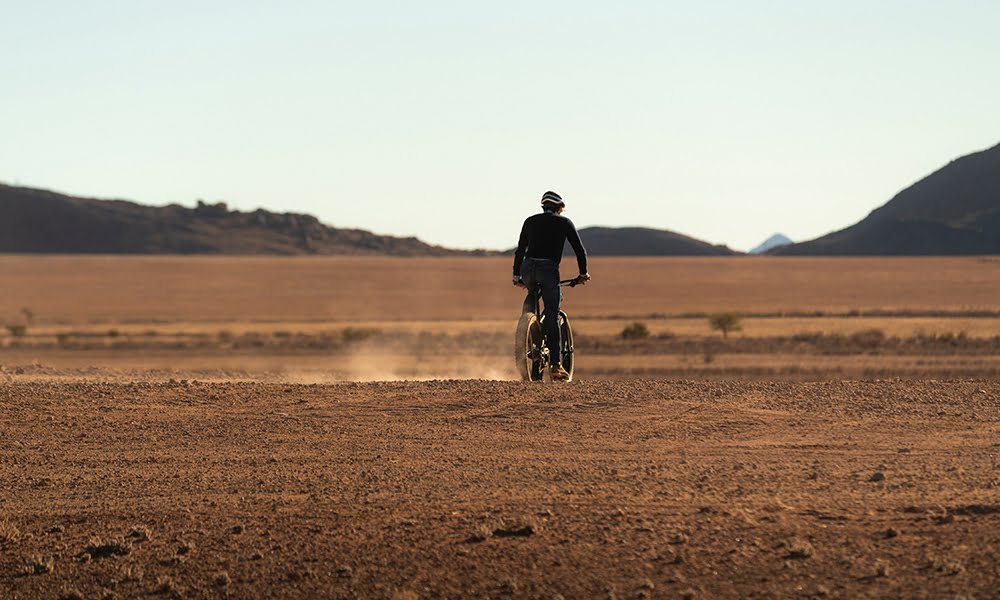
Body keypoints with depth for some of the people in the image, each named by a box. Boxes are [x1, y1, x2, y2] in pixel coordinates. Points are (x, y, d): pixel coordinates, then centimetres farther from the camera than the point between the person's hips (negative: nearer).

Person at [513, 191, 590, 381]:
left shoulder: (531, 221, 19)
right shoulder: (565, 223, 12)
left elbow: (520, 249, 20)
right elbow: (579, 249, 11)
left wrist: (517, 275, 27)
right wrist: (583, 273, 23)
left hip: (528, 267, 3)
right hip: (549, 270, -3)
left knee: (531, 296, 36)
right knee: (552, 318, -2)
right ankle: (556, 364, -10)